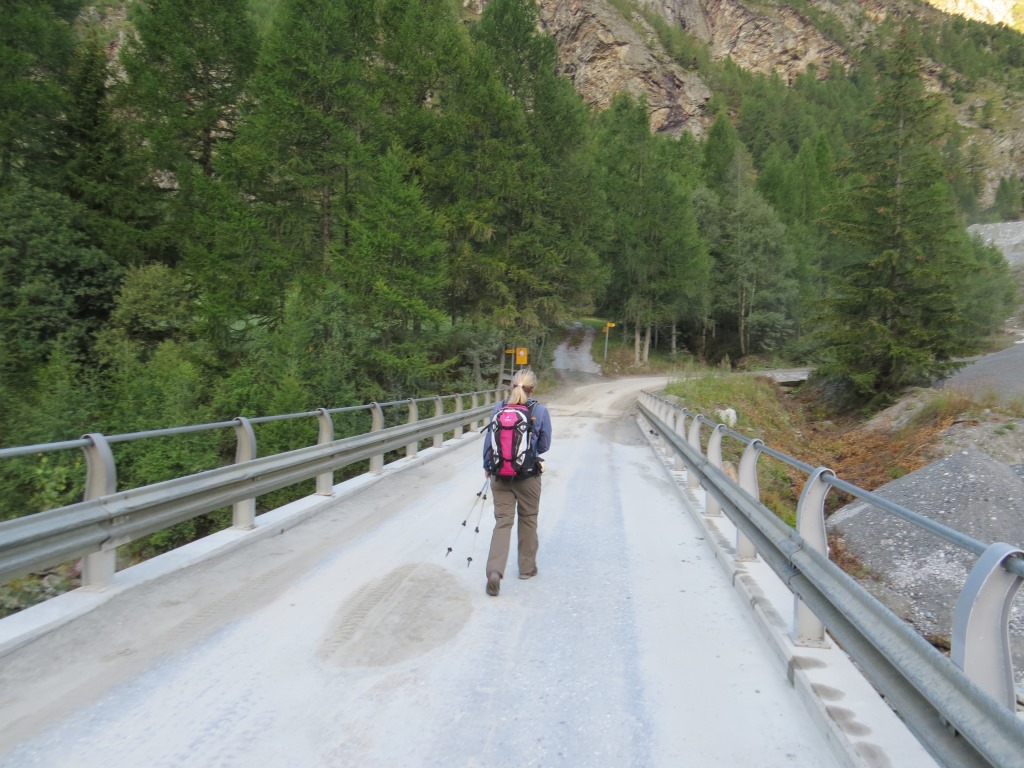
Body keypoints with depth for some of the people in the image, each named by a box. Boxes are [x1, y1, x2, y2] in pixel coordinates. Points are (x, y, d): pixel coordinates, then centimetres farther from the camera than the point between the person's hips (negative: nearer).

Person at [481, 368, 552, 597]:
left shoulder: (498, 408, -5)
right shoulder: (540, 411, -10)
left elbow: (489, 441, 1)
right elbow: (544, 445, -1)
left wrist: (487, 467, 15)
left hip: (500, 474, 1)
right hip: (528, 475, -1)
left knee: (503, 521, 7)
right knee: (528, 520, 17)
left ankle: (495, 570, -9)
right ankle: (527, 567, 31)